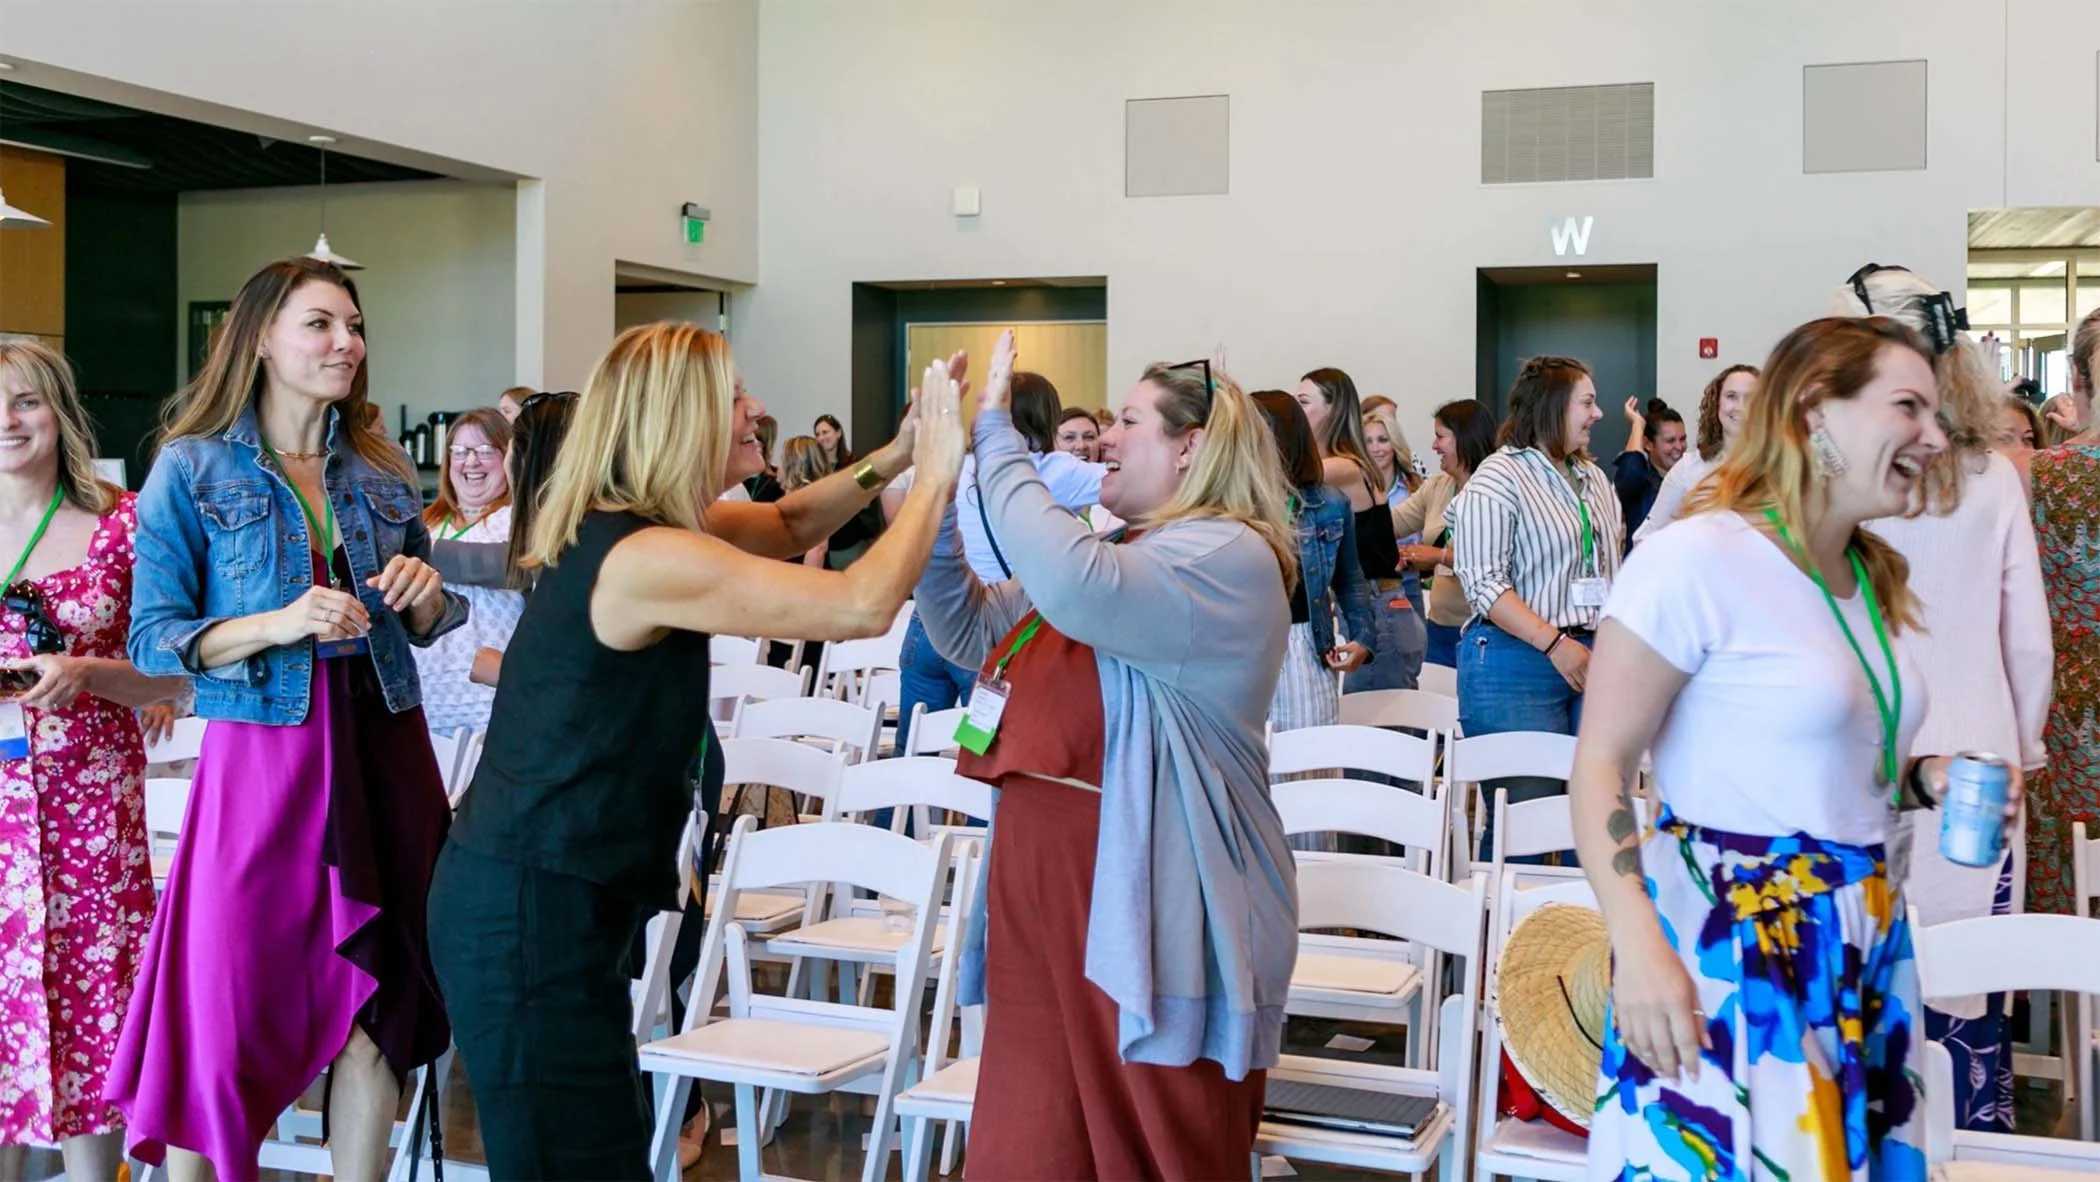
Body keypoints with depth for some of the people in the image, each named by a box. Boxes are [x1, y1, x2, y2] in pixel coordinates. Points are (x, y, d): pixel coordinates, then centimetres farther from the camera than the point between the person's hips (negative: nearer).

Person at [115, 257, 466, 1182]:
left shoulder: (382, 470, 9)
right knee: (225, 1000, -2)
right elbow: (152, 639, -6)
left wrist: (425, 596, -6)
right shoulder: (191, 469, -2)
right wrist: (279, 623, -21)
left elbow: (428, 625, 17)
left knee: (377, 999, 7)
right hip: (262, 753, -4)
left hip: (384, 752, 4)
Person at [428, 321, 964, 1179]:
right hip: (533, 909, -10)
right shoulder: (650, 558, -22)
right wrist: (937, 475, -12)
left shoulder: (615, 527, 8)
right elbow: (863, 607, -24)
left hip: (539, 893, 10)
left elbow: (787, 527, 20)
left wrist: (899, 455, 7)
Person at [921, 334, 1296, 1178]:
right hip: (1049, 899, 9)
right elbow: (971, 633, 18)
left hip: (1151, 921, -8)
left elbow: (1073, 587, -32)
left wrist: (993, 437, -21)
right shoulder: (1116, 553, 17)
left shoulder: (1228, 556, -14)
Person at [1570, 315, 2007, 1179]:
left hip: (1863, 941, 8)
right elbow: (1601, 763, -15)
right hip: (1728, 939, -8)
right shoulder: (1698, 557, -14)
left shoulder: (1875, 579, 13)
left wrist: (1924, 780, 2)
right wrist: (1638, 946, -25)